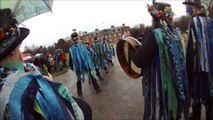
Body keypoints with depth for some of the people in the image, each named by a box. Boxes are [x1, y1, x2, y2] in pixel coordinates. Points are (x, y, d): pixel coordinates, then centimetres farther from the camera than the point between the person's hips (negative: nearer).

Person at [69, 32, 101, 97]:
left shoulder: (71, 49, -6)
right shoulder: (82, 45, -7)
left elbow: (71, 59, -1)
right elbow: (88, 53, -2)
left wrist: (72, 67, 11)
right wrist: (90, 61, 9)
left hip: (78, 66, 1)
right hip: (86, 63, 0)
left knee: (79, 79, 15)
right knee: (92, 76, 13)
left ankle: (79, 93, 21)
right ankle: (97, 88, 17)